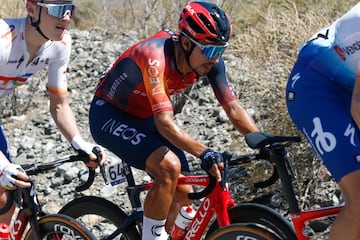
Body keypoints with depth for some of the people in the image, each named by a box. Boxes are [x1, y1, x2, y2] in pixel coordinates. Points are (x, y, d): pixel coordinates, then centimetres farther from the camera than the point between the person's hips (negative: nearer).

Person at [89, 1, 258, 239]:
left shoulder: (209, 58, -16)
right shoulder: (155, 55, -36)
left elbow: (234, 108, -14)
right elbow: (165, 122, -42)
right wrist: (204, 153, -53)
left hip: (145, 118, 7)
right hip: (110, 116, -7)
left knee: (182, 193, -2)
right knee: (169, 166, -29)